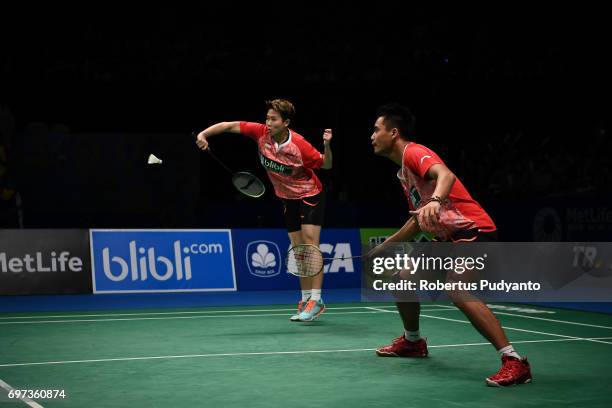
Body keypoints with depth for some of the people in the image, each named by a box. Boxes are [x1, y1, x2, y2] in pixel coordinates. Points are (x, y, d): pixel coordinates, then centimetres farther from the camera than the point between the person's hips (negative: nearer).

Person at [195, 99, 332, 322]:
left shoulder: (299, 145, -27)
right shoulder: (261, 132, -16)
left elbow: (326, 165, -15)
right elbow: (229, 125, -10)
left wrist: (327, 145, -34)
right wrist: (204, 134, -21)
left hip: (310, 195, -6)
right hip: (288, 198, 6)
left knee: (310, 244, -15)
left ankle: (316, 300, -16)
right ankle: (305, 300, 17)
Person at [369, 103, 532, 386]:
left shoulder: (414, 152, -10)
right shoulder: (404, 171, 20)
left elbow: (445, 175, -32)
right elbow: (418, 221, 28)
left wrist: (435, 200, -53)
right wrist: (381, 248, 32)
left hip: (473, 230, -10)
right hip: (449, 237, 10)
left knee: (457, 290, -31)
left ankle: (514, 362, -31)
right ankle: (412, 341, 36)